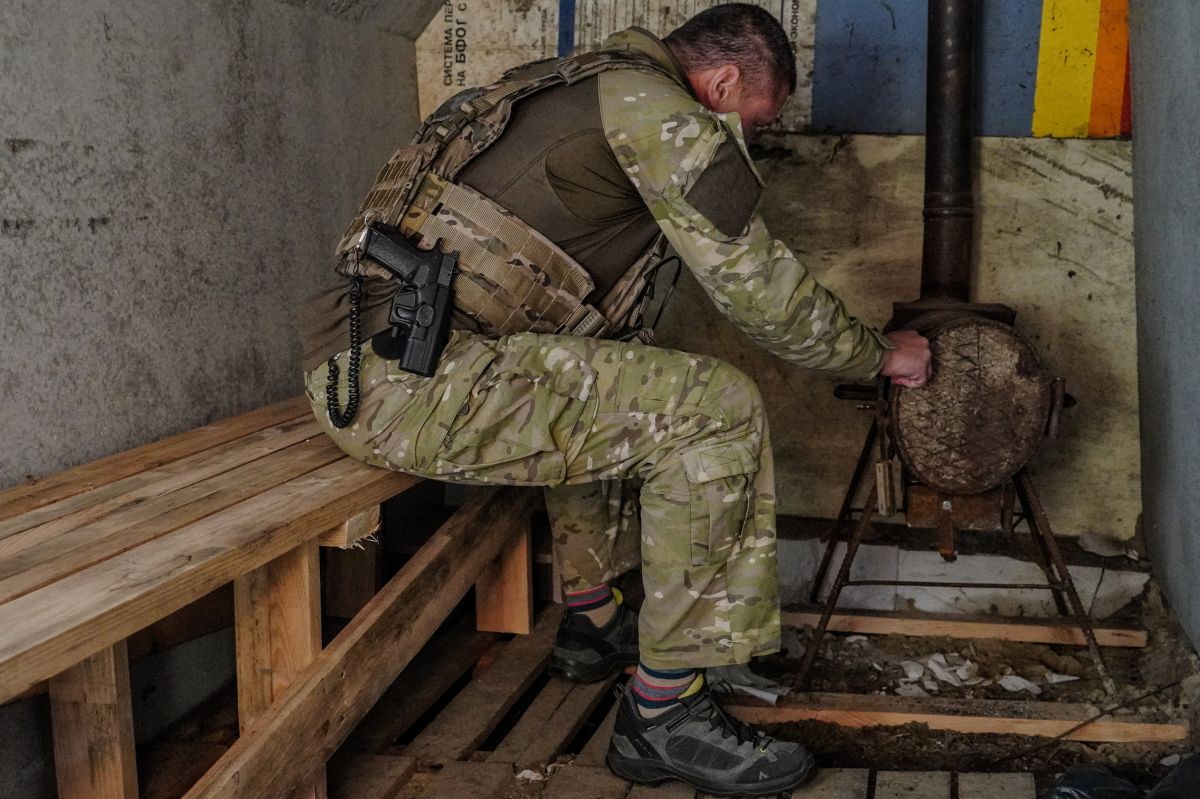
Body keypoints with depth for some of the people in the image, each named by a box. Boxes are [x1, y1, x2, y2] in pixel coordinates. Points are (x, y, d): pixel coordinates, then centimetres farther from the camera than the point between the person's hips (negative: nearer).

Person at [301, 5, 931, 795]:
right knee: (717, 409, -10)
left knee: (602, 397, 31)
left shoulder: (586, 86, 25)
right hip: (413, 373, -11)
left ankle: (594, 619, 36)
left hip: (358, 360, 11)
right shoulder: (660, 112, -5)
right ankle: (663, 712, -4)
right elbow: (762, 286, -1)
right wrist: (881, 355, 15)